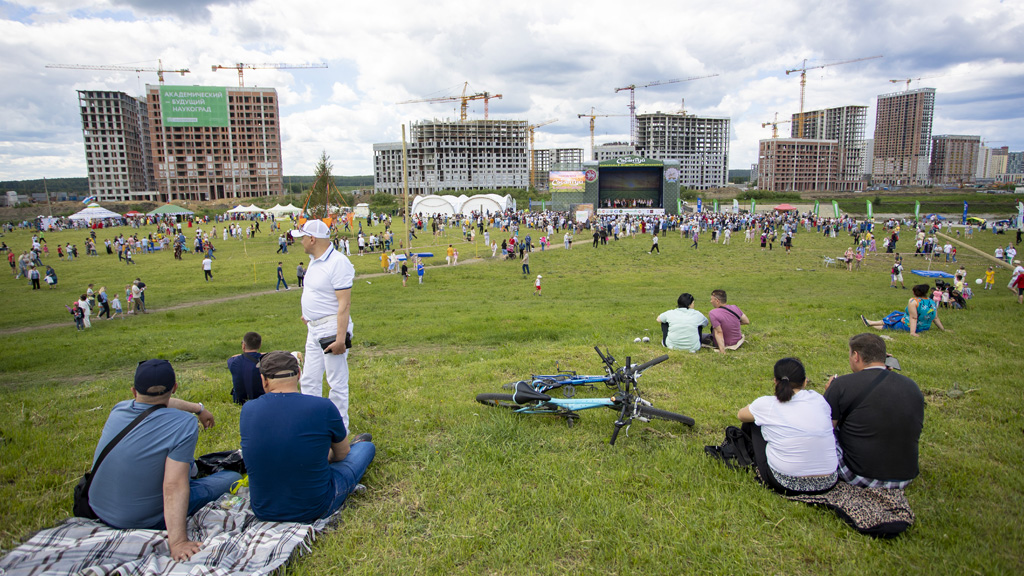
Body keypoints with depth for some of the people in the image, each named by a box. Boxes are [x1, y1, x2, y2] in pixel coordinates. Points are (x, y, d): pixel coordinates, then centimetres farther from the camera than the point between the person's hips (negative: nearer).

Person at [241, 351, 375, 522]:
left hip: (262, 511, 4)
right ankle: (358, 446, 56)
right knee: (367, 446, 20)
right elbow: (342, 453, 1)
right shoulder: (323, 407, -20)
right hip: (316, 510, -3)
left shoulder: (247, 410, -9)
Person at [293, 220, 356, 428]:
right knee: (309, 381, 15)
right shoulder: (314, 260, 12)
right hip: (314, 331, 10)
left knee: (337, 383, 1)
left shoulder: (337, 262, -18)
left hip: (332, 330, -10)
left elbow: (344, 304, -22)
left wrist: (340, 339, -25)